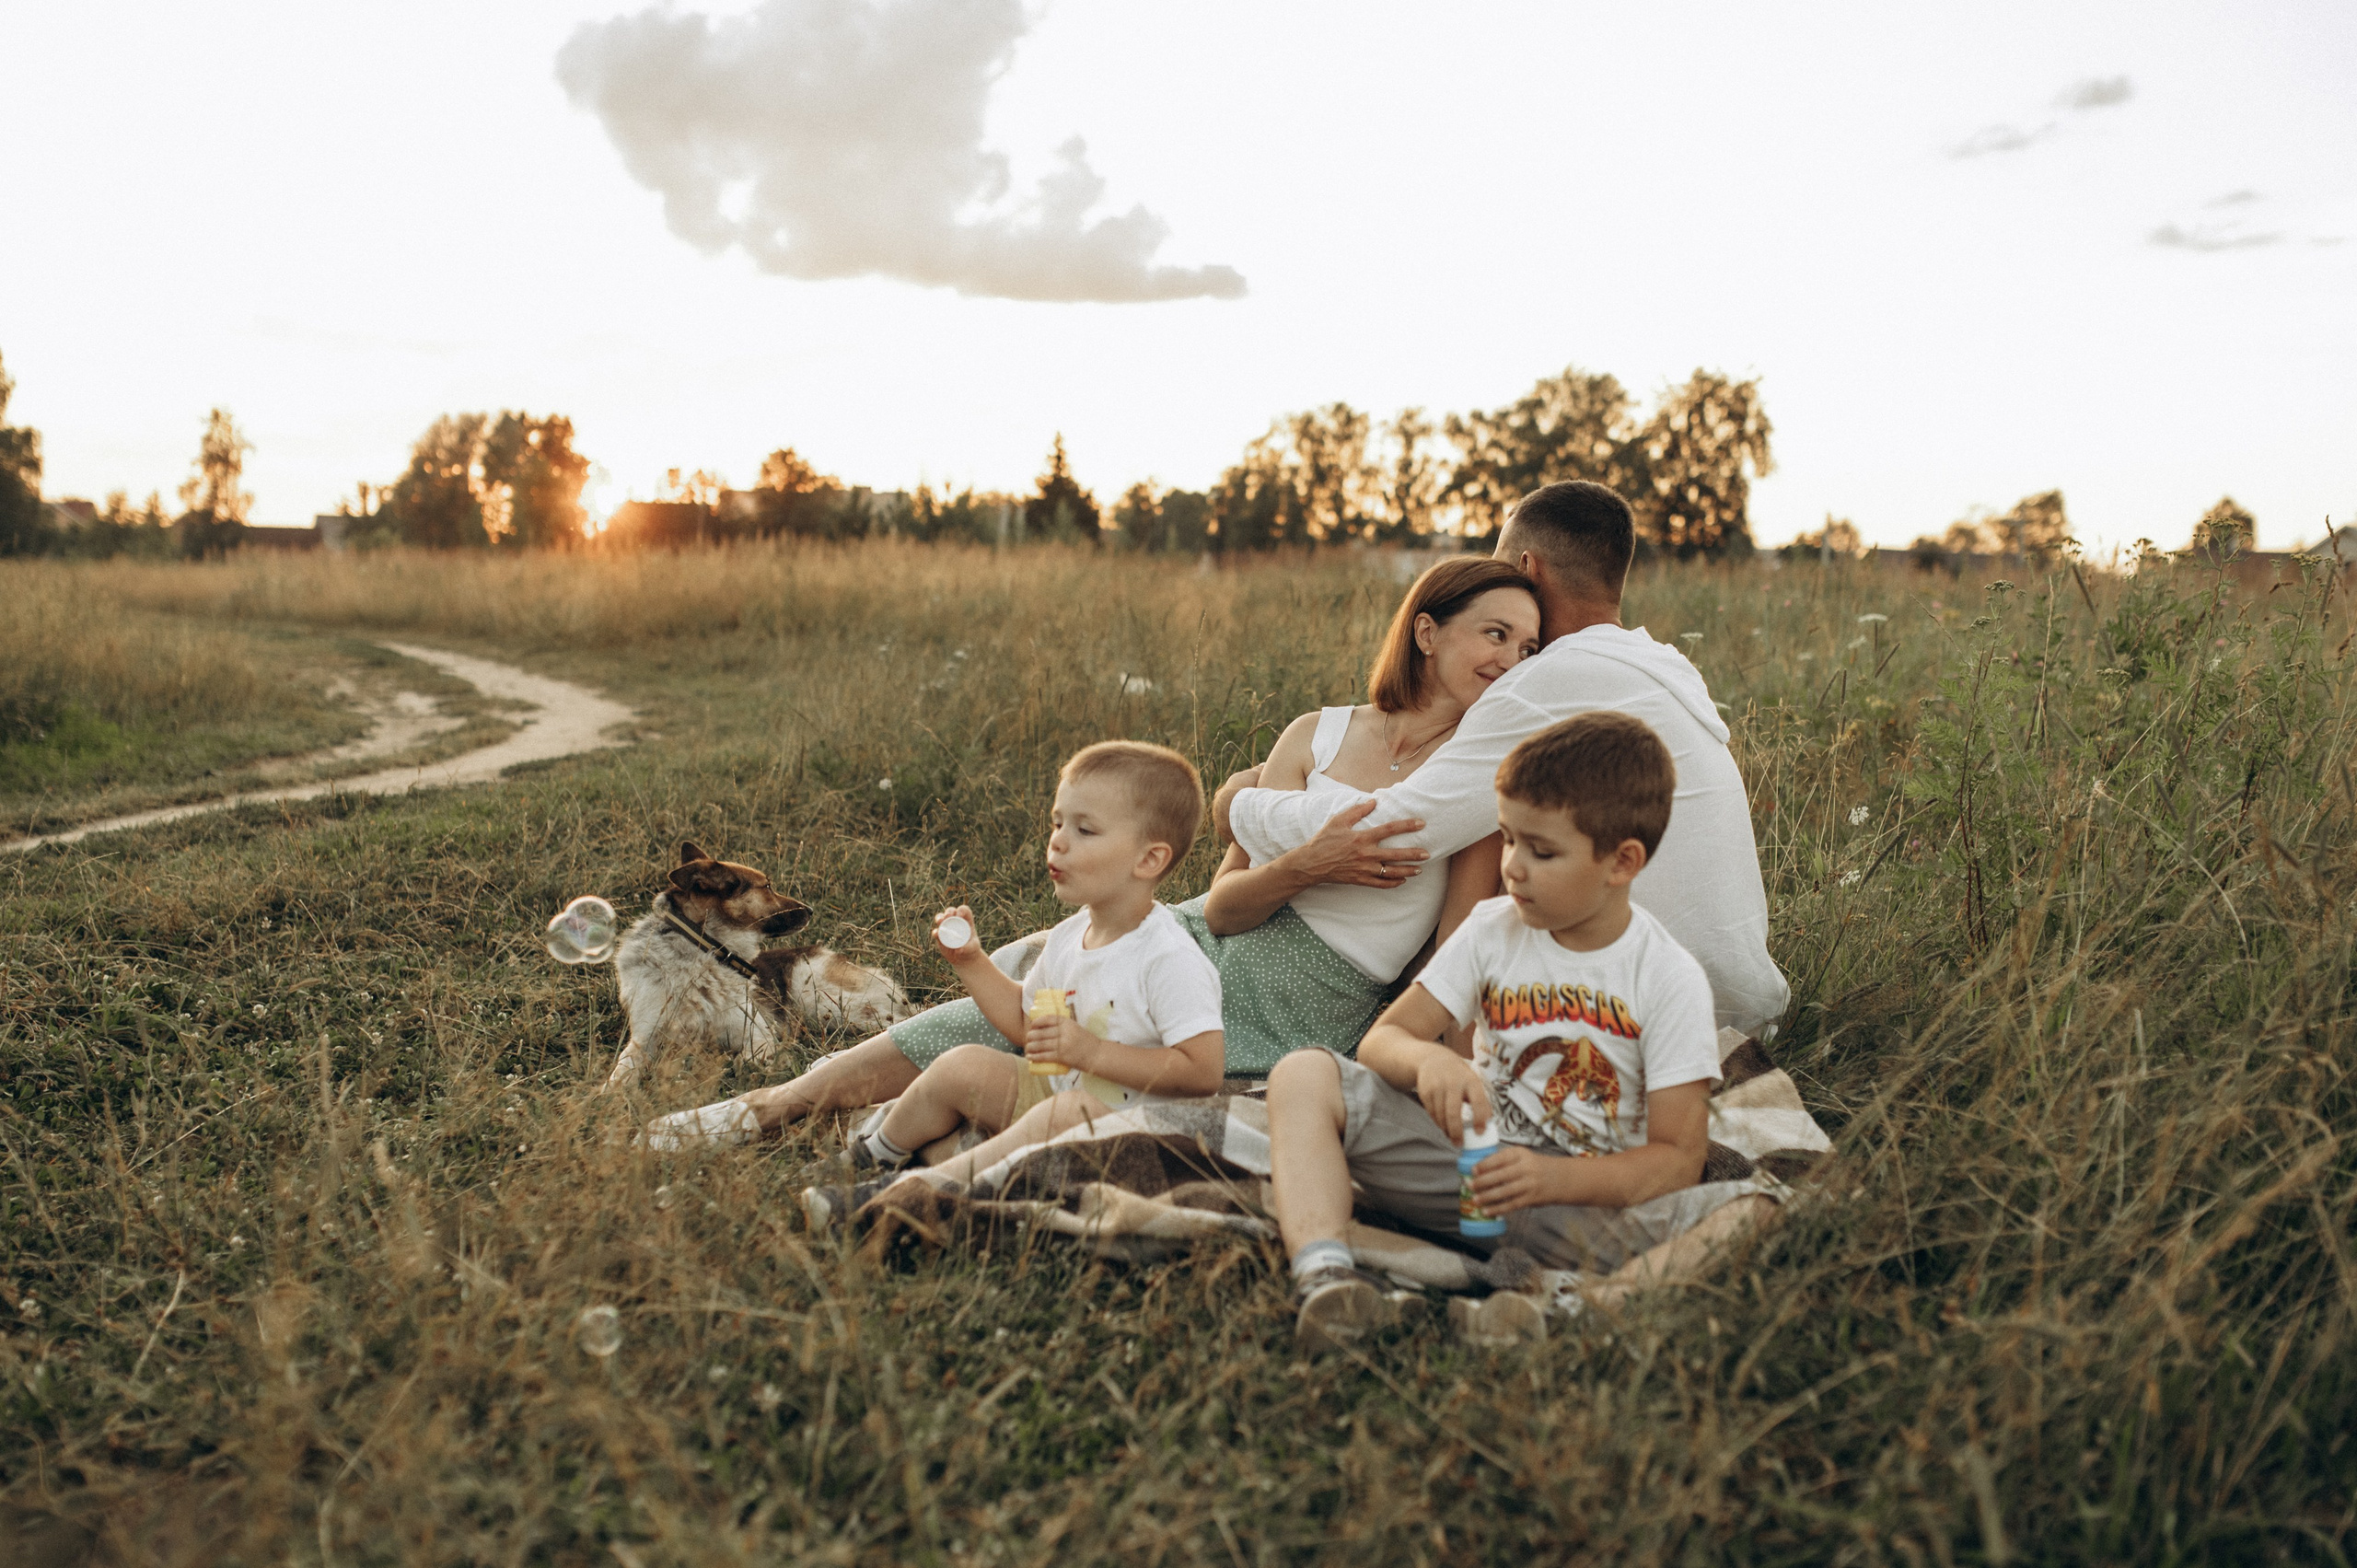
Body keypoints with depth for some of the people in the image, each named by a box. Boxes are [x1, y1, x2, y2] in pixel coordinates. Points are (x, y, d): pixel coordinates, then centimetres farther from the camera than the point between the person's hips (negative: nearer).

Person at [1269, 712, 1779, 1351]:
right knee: (1305, 1076, -17)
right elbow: (1382, 1040, 2)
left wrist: (1551, 1179, -27)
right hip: (1473, 1159, 3)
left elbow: (1677, 1156, -10)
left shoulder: (1670, 980, -5)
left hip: (1589, 1197, -3)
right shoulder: (1493, 929, 4)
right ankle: (1324, 1278, -35)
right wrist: (1429, 1059, -24)